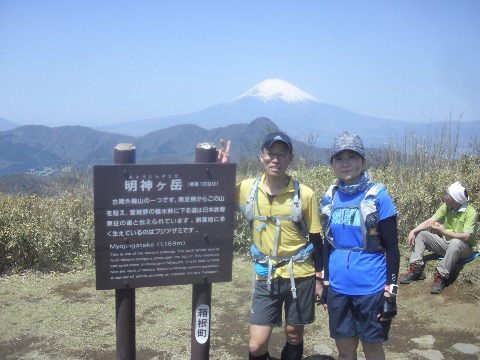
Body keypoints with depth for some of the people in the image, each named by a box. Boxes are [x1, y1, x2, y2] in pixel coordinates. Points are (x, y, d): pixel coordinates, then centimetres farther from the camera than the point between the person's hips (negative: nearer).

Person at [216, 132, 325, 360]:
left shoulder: (305, 194, -9)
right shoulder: (247, 189, -6)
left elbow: (316, 239, -1)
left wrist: (319, 278, 3)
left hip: (300, 276, -1)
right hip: (266, 277, 1)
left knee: (294, 338, 15)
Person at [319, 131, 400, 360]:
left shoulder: (378, 196, -10)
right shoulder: (329, 198, 3)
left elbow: (391, 248, -7)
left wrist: (391, 292, -9)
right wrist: (325, 284, 13)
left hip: (370, 289, -4)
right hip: (338, 289, 4)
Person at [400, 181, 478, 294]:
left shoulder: (470, 212, -21)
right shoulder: (446, 207, -4)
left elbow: (466, 237, -30)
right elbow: (430, 221, -6)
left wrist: (443, 232, -39)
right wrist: (413, 231, -21)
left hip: (463, 247, -6)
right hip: (446, 243, 6)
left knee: (455, 243, -41)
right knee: (419, 234, -8)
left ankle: (441, 276, -33)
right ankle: (416, 268, -18)